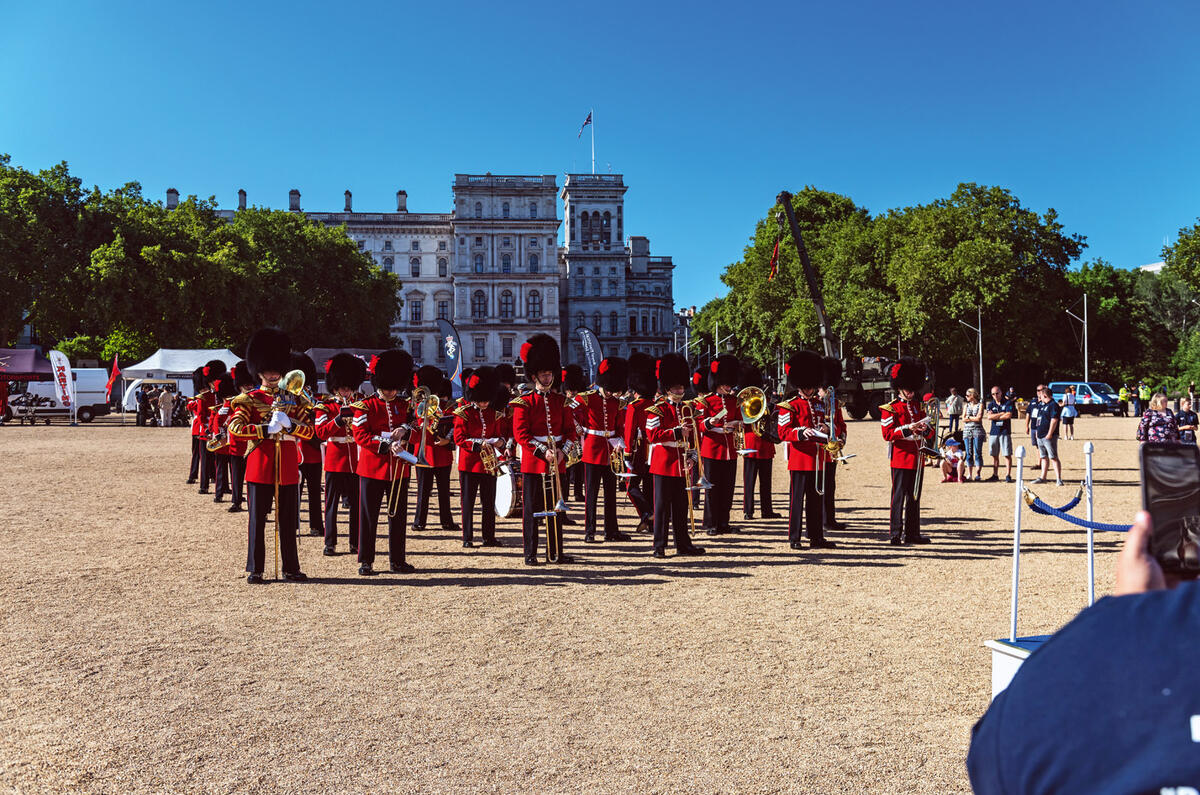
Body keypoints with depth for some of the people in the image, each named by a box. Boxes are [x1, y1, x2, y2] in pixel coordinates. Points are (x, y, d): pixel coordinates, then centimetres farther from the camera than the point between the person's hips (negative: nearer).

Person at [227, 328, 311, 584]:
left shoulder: (292, 399, 12)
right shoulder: (249, 399, 3)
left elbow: (309, 431, 5)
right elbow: (235, 428, -11)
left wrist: (289, 424, -13)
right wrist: (267, 429, -18)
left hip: (288, 468, 3)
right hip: (260, 467, -3)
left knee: (288, 520, 7)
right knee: (257, 519, 3)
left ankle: (291, 568, 16)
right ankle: (255, 569, 13)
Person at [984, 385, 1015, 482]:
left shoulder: (1008, 403, 0)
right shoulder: (991, 404, 11)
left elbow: (1009, 415, -15)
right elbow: (989, 417, -4)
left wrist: (995, 416, -5)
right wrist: (1002, 413, -8)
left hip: (1005, 432, -4)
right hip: (993, 432, 4)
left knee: (1007, 455, -4)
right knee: (994, 455, 8)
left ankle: (1008, 475, -2)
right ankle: (995, 475, 14)